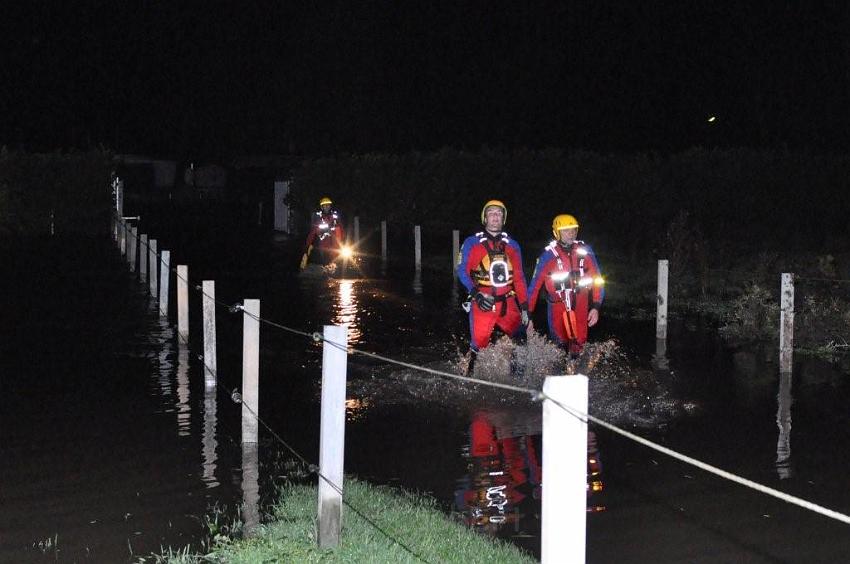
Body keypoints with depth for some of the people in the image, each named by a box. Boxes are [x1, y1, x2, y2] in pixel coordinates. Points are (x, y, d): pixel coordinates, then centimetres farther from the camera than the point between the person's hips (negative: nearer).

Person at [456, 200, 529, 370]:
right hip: (483, 303, -3)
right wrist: (476, 293, -17)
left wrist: (524, 306, 8)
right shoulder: (472, 243, 3)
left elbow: (519, 278, 14)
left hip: (508, 304, 4)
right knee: (479, 345, -5)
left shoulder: (512, 245, 14)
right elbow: (462, 271, -2)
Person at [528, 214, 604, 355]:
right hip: (558, 308, -2)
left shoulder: (585, 251, -1)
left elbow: (597, 279, 3)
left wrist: (596, 307, -5)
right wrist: (528, 313, -2)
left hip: (580, 307, 2)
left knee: (578, 346, 3)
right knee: (560, 345, 1)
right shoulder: (548, 255, -6)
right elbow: (535, 284, -2)